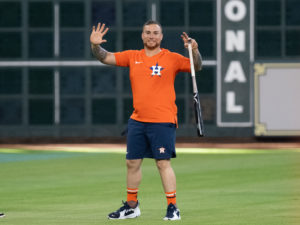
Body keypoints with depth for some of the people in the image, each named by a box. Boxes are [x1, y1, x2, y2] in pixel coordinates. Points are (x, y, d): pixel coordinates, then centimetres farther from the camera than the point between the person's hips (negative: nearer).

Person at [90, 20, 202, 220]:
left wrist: (195, 51, -23)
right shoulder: (133, 57, 10)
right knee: (132, 162, 10)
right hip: (137, 120, 5)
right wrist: (95, 46, -10)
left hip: (162, 121, -5)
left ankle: (173, 207, -4)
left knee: (163, 163, -9)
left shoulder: (171, 58, -1)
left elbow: (197, 67, -3)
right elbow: (106, 58, 9)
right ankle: (132, 206, 23)